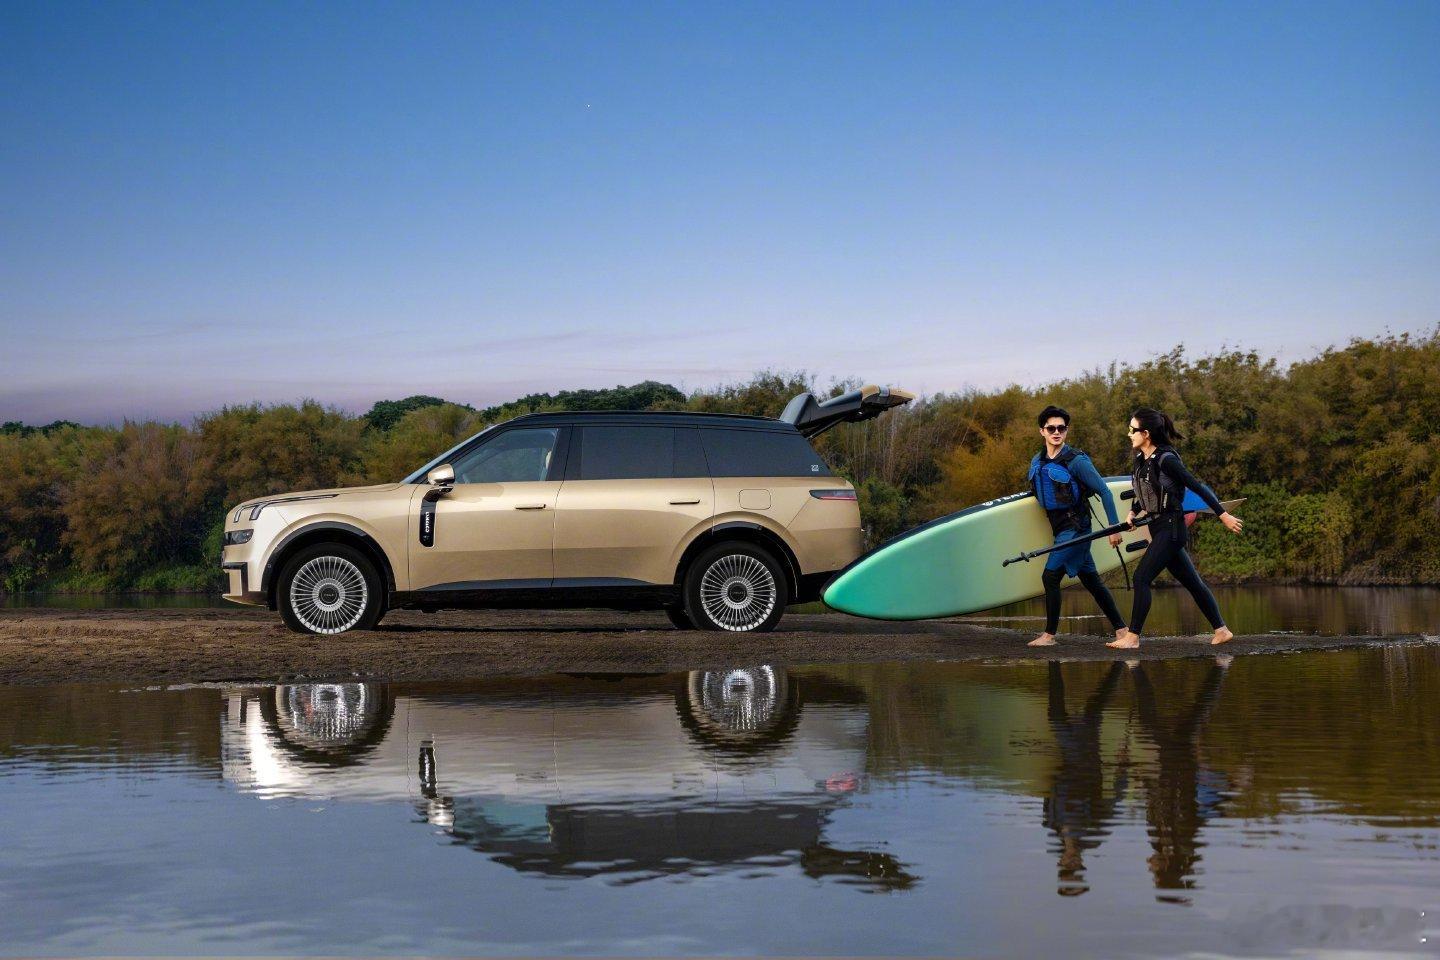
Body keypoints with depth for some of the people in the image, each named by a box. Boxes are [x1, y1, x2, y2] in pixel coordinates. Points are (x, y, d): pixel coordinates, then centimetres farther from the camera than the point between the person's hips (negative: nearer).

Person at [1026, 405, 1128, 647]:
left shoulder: (1076, 461, -14)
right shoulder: (1037, 462, 6)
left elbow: (1104, 492, -12)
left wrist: (1114, 527, -14)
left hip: (1075, 528, -7)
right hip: (1059, 529, 8)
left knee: (1050, 576, -13)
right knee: (1091, 581, 11)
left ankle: (1049, 635, -5)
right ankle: (1121, 629, 17)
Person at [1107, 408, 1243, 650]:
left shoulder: (1165, 459, -16)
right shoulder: (1142, 460, 9)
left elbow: (1197, 487, -16)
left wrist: (1224, 516, -16)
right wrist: (1133, 512, 6)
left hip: (1171, 528, -9)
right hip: (1160, 529, 9)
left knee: (1141, 577, -12)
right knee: (1191, 582, 12)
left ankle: (1132, 637, -9)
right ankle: (1222, 630, 17)